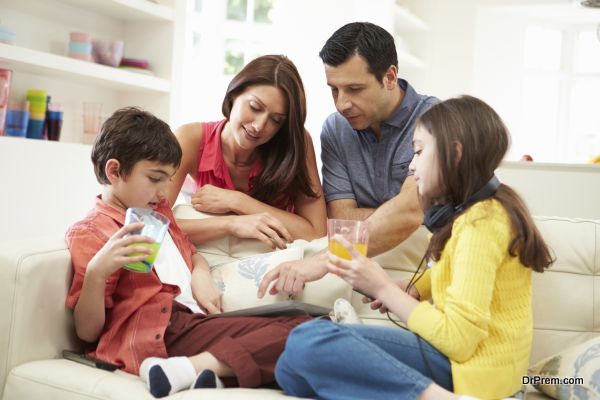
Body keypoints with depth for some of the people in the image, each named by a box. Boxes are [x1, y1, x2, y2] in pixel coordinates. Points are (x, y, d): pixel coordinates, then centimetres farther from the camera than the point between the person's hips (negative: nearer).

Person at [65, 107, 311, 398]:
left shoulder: (157, 213, 22)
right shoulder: (89, 233, -3)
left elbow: (192, 254, 39)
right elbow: (87, 332, -7)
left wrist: (201, 276, 13)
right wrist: (96, 272, -27)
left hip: (195, 320, 9)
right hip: (158, 336, -9)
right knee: (294, 333, -22)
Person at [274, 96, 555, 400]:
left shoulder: (480, 222, -17)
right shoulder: (486, 207, 14)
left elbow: (459, 339, -22)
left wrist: (383, 288, -11)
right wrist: (410, 291, 7)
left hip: (463, 367, -10)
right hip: (452, 354, 10)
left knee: (306, 343, -25)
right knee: (293, 370, 0)